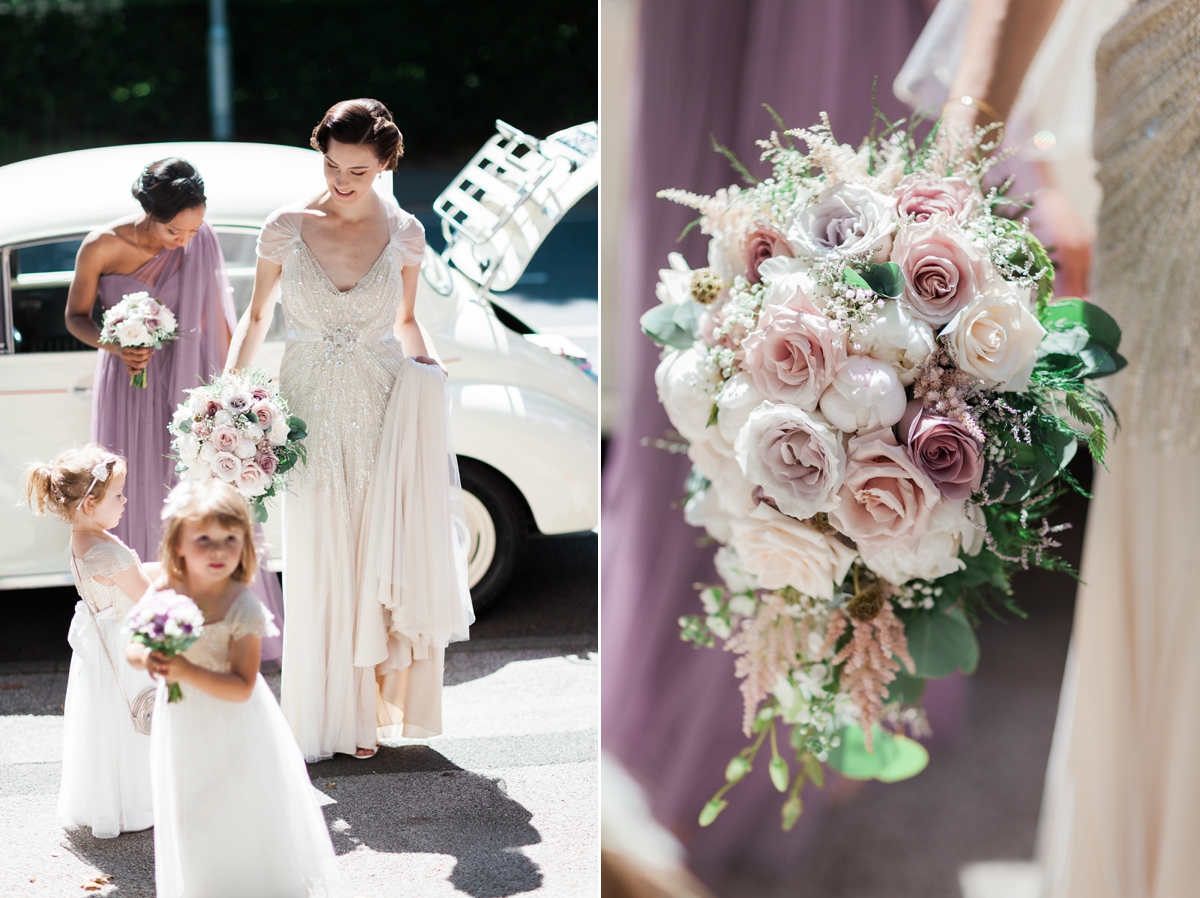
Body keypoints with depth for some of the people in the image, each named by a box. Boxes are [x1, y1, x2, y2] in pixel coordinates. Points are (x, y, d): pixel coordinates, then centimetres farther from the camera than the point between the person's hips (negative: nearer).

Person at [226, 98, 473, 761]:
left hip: (383, 407, 0)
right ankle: (327, 716, 15)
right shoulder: (286, 227, -2)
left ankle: (376, 703, 3)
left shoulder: (404, 234, 0)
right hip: (310, 408, 0)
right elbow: (256, 316, 7)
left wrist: (431, 371, -6)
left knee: (386, 553, -10)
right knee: (318, 564, 3)